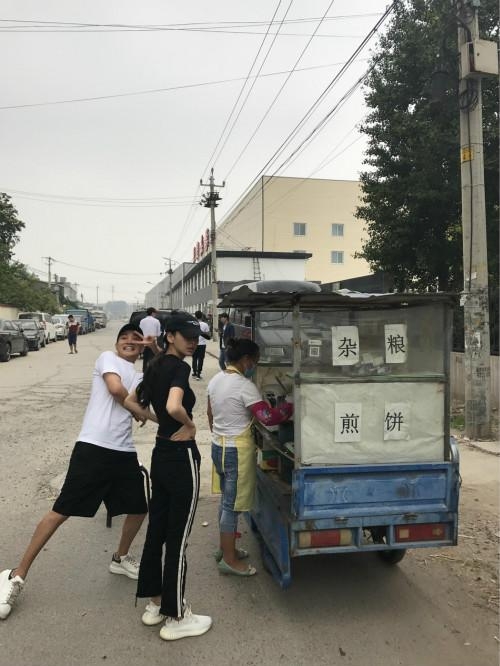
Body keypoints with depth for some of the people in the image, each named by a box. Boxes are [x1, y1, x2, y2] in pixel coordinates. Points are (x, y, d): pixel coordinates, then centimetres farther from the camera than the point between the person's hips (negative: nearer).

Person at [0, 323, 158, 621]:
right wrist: (143, 412, 0)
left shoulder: (142, 378, 20)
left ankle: (121, 558, 41)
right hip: (93, 447, -7)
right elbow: (116, 389, -16)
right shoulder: (108, 358, 0)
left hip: (125, 452, 7)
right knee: (61, 511, -2)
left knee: (139, 509, 15)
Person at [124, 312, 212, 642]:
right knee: (178, 537, 2)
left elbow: (131, 401, 20)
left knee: (157, 529, 17)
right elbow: (174, 407, -34)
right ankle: (175, 618, 15)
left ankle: (155, 603, 32)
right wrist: (190, 425, -14)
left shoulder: (156, 366, 9)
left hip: (161, 453, 9)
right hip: (181, 456, -9)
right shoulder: (179, 367, -17)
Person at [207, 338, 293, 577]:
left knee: (227, 499, 22)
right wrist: (291, 407, -12)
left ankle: (225, 548, 35)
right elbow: (267, 417, -27)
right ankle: (229, 559, 16)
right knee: (233, 504, 3)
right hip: (237, 451, -9)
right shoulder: (244, 386, -21)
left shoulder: (216, 380, 5)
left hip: (218, 446, 9)